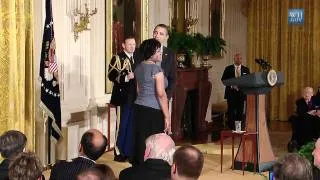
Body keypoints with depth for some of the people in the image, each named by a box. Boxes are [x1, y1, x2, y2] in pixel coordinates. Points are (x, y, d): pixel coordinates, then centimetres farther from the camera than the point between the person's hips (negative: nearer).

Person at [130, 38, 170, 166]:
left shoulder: (139, 67, 10)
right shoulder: (156, 69, -13)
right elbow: (161, 94, -17)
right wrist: (167, 117, -16)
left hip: (139, 108, 8)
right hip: (153, 111, -8)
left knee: (140, 144, 11)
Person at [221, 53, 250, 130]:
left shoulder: (246, 69, 10)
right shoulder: (228, 69, 5)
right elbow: (223, 79, 1)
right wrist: (231, 85, -13)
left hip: (241, 93, 2)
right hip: (231, 93, -1)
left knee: (240, 111, 2)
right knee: (231, 111, -2)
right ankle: (231, 128, 3)